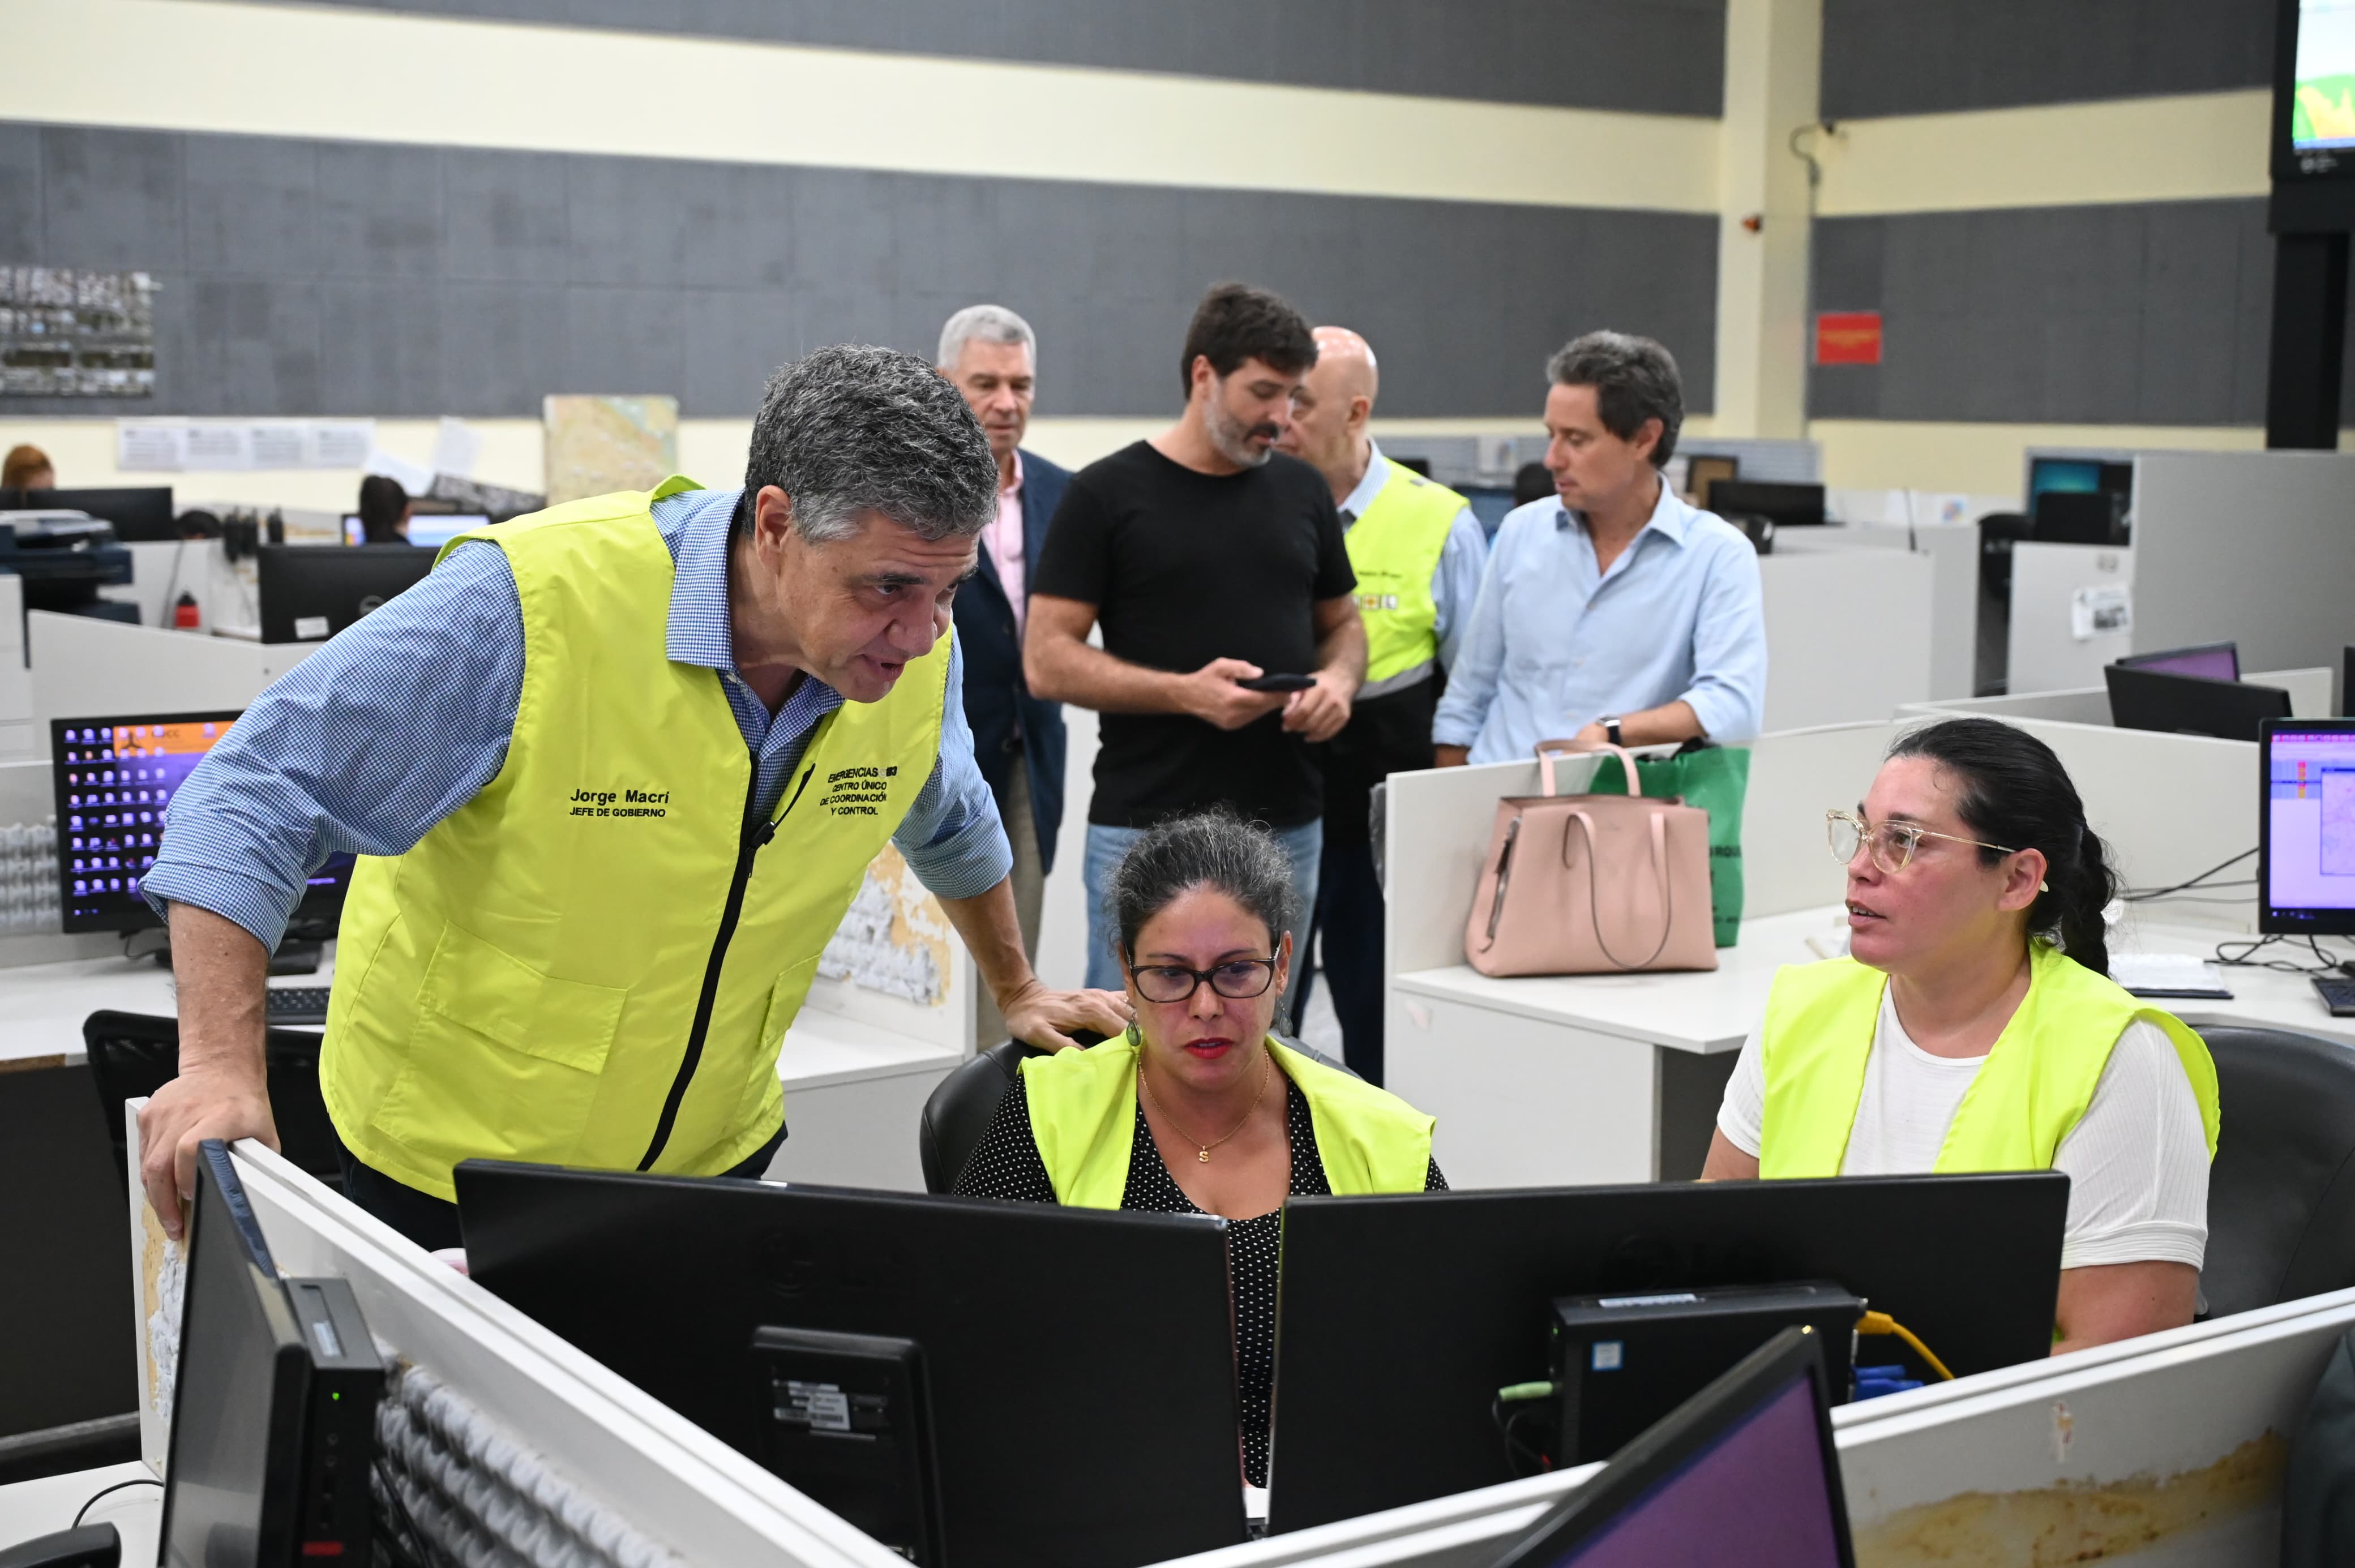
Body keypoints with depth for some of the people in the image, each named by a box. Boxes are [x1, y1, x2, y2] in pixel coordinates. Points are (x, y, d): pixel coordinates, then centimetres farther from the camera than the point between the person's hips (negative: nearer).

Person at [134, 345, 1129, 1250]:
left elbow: (947, 822, 13)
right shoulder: (533, 604, -28)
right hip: (451, 1168, -4)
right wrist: (222, 1062, -35)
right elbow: (252, 800, -24)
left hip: (713, 1155, 4)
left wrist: (1016, 992, 24)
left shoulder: (912, 649, -11)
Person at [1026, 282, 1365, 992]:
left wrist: (1338, 679, -4)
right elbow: (1047, 661, -7)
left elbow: (1342, 621, 20)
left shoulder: (1303, 491, 11)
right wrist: (1186, 692, -19)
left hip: (1287, 826, 5)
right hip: (1146, 827, -4)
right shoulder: (1107, 494, -4)